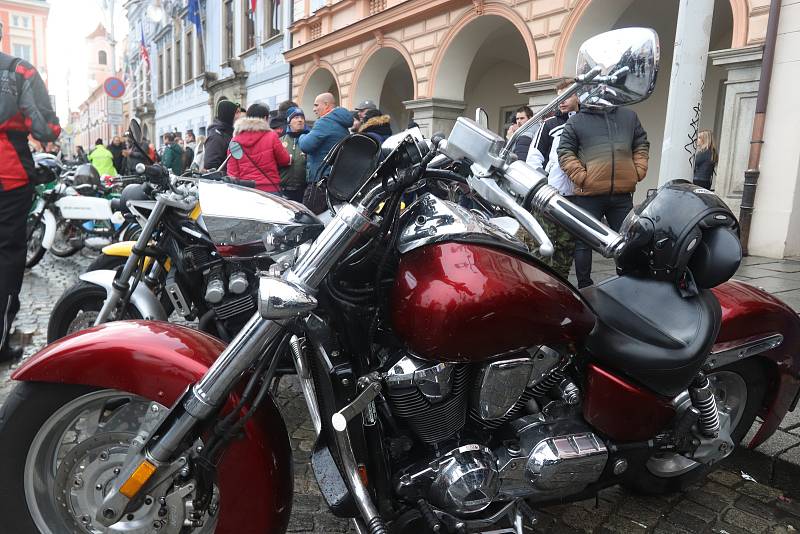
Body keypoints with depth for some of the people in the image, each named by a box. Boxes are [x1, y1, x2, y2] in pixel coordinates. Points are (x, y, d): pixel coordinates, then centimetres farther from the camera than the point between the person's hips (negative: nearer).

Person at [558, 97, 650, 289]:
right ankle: (584, 286, 14)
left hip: (623, 194, 3)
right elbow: (565, 152, -1)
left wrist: (638, 171, 6)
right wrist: (581, 176, -10)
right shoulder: (576, 120, 5)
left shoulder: (629, 116, 16)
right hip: (589, 194, -3)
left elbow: (642, 145, 20)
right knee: (584, 242, 2)